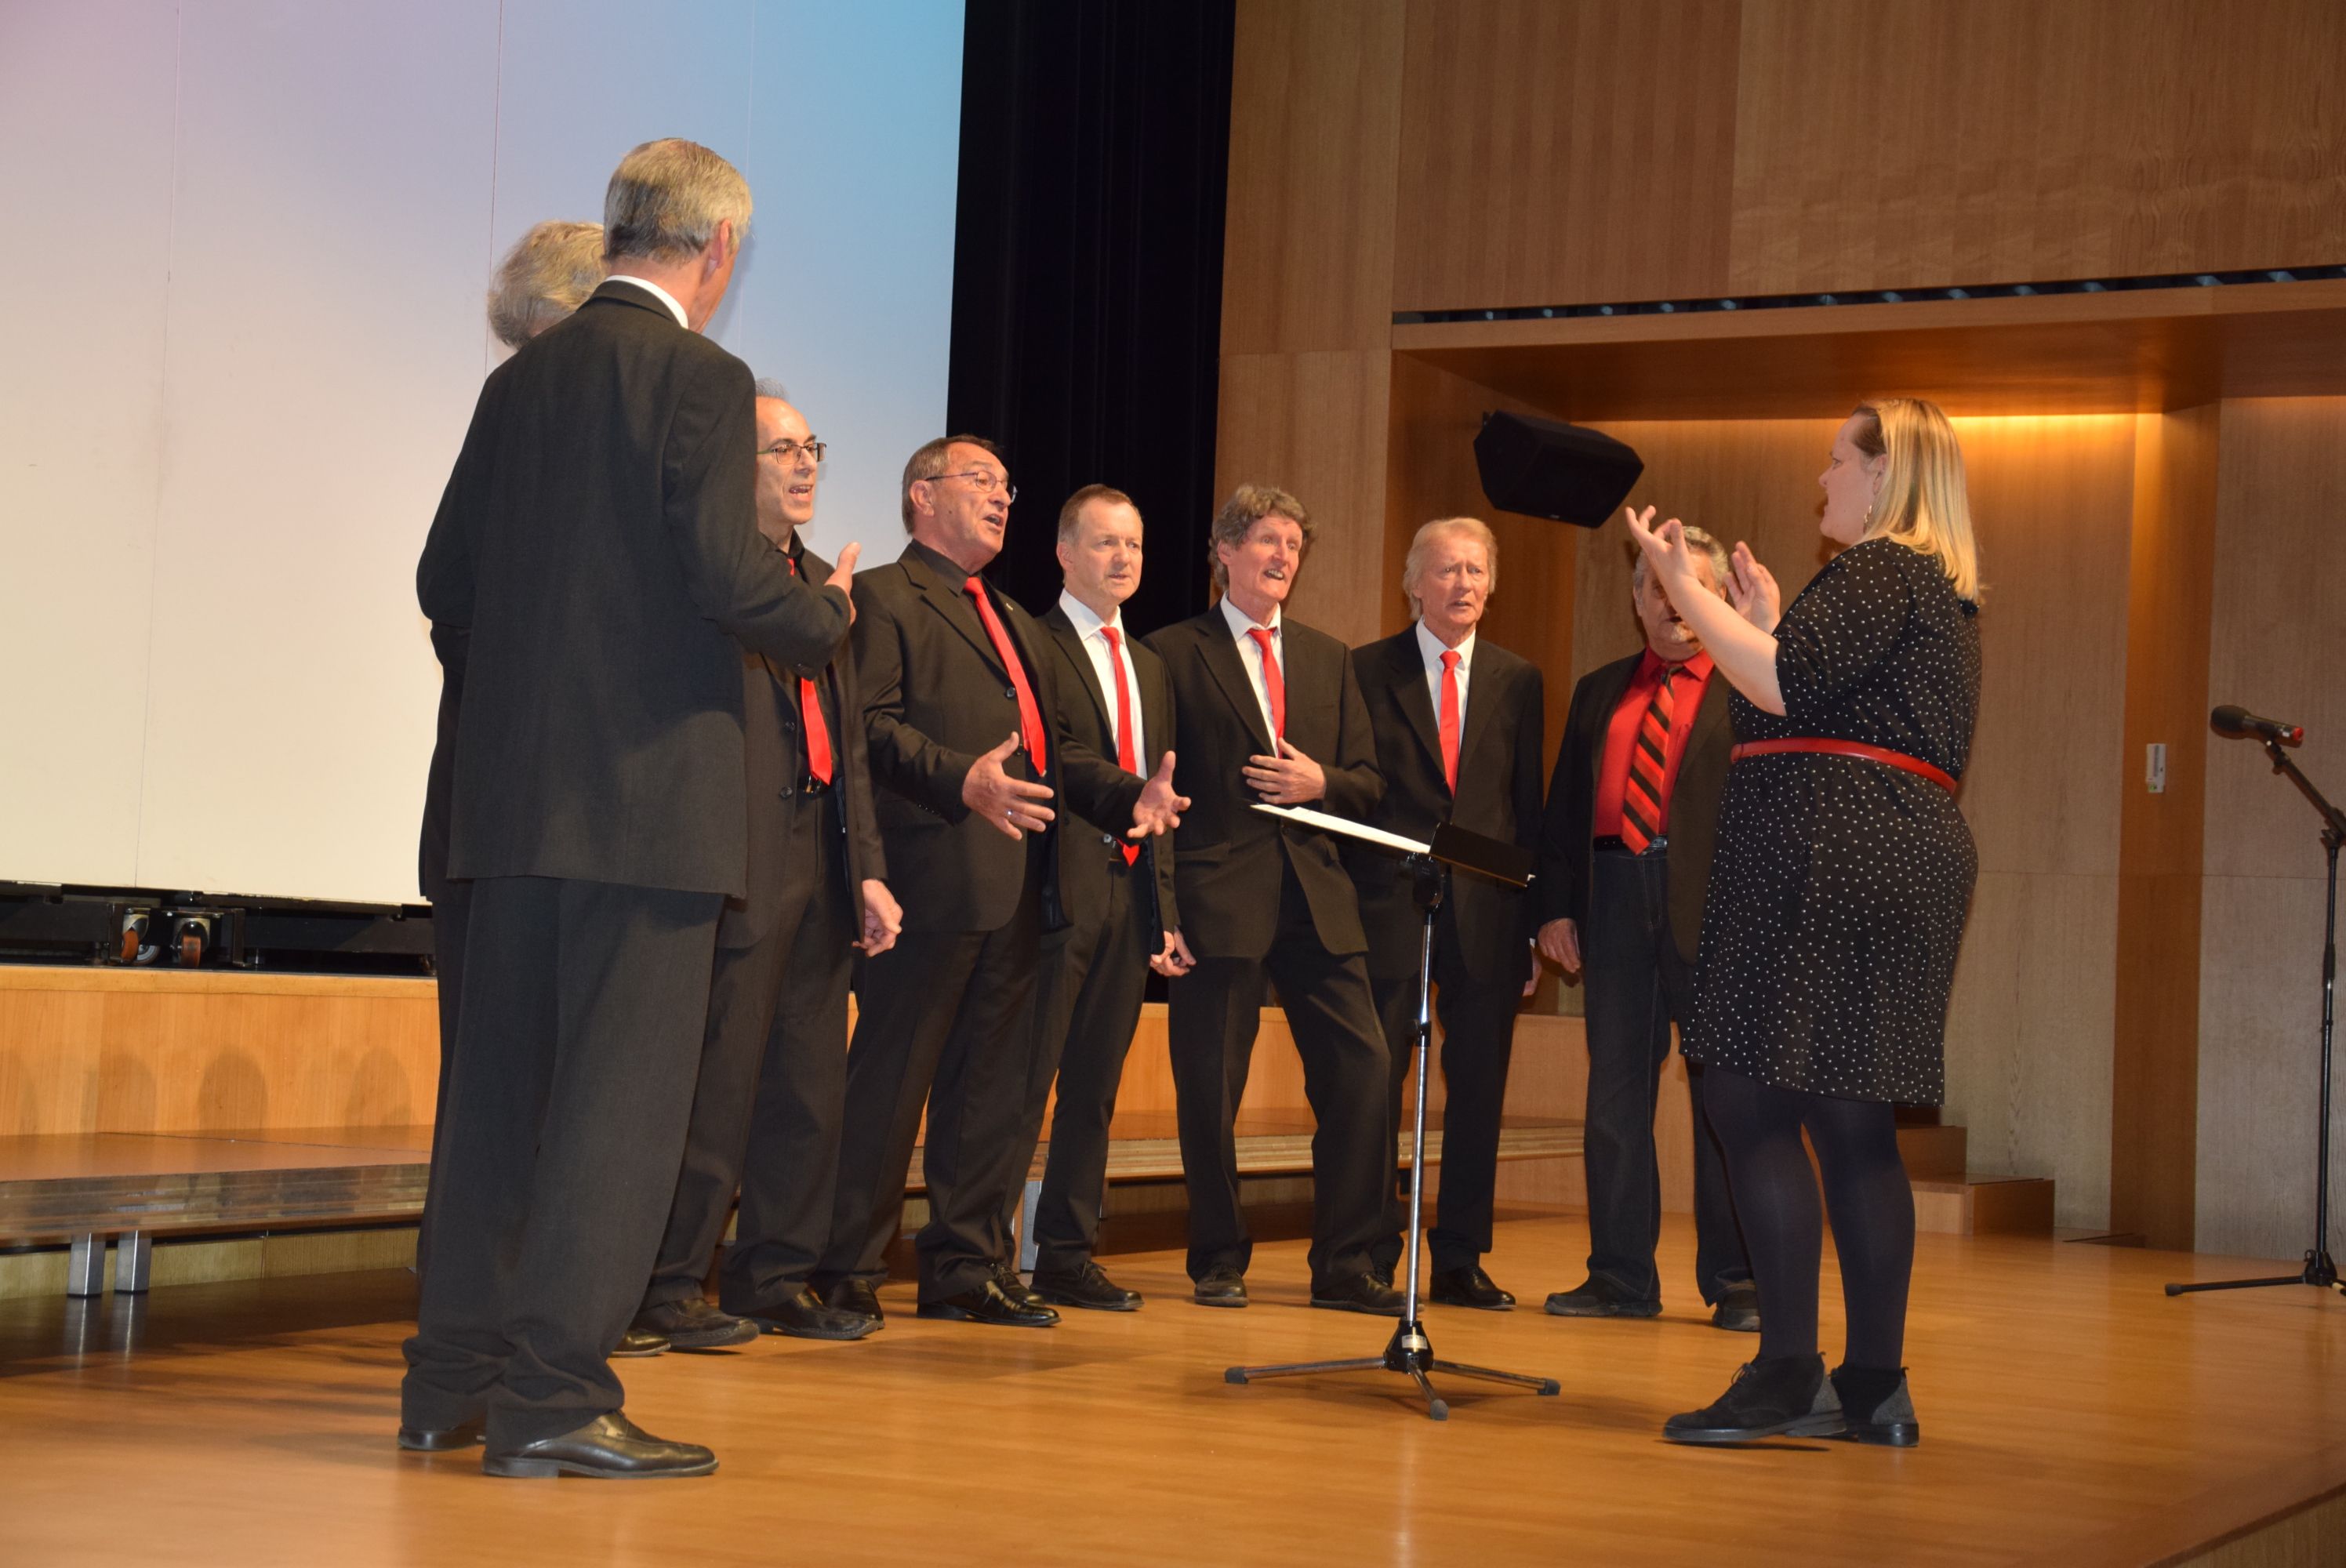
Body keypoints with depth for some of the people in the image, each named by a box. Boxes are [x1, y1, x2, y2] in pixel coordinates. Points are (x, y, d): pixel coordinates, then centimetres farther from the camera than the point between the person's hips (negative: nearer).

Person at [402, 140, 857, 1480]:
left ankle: (454, 1377, 19)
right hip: (649, 791, -7)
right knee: (622, 1092, -3)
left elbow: (445, 583, 12)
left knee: (503, 1082, 13)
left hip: (513, 791, 7)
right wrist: (828, 615, 2)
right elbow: (726, 578, -17)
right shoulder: (700, 378, -9)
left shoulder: (522, 380, 12)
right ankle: (556, 1395, -3)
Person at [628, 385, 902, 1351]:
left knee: (810, 1088, 11)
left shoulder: (822, 580, 21)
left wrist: (868, 867, 16)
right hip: (741, 864, -8)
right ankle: (668, 1287, 4)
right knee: (716, 1082, -5)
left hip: (820, 864, 8)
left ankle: (774, 1278, 21)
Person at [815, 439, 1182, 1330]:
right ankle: (846, 1271, 2)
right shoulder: (884, 598, -2)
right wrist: (962, 781, -28)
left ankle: (964, 1266, 19)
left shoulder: (1016, 624, 27)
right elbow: (873, 723, -14)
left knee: (990, 1086, 11)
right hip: (933, 878, -9)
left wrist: (1128, 795, 8)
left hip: (1015, 888, 9)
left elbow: (1052, 748, 25)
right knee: (891, 1077, -4)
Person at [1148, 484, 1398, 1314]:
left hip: (1318, 900, 4)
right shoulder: (1175, 653, 1)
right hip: (1218, 896, -4)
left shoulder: (1330, 659, 17)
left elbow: (1368, 783, 16)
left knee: (1361, 1074, -3)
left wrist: (1320, 781, -6)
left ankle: (1346, 1267, 6)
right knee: (1211, 1090, 1)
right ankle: (1219, 1261, 16)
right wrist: (1161, 901, -10)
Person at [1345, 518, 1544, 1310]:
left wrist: (1531, 918, 5)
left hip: (1487, 911, 3)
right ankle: (1373, 1256, 8)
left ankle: (1460, 1261, 12)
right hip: (1390, 907, -2)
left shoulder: (1517, 680, 11)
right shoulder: (1367, 670, 3)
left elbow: (1529, 803, 11)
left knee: (1479, 1090, 5)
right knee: (1376, 1085, -1)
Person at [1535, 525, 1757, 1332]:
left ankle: (1735, 1282, 6)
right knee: (1615, 1090, 6)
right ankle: (1621, 1276, 12)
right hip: (1615, 895, 4)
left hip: (1711, 902, -4)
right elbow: (1564, 808, 15)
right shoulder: (1599, 691, 18)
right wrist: (1557, 904, 5)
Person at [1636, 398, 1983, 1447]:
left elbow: (1783, 686, -19)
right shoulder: (1939, 592, 24)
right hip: (1907, 859, 11)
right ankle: (1873, 1383, 10)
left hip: (1831, 858, -11)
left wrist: (1684, 587, -11)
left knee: (1752, 1102, -10)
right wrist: (1769, 618, 29)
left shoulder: (1880, 572, -8)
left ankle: (1788, 1373, -12)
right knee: (1852, 1121, 9)